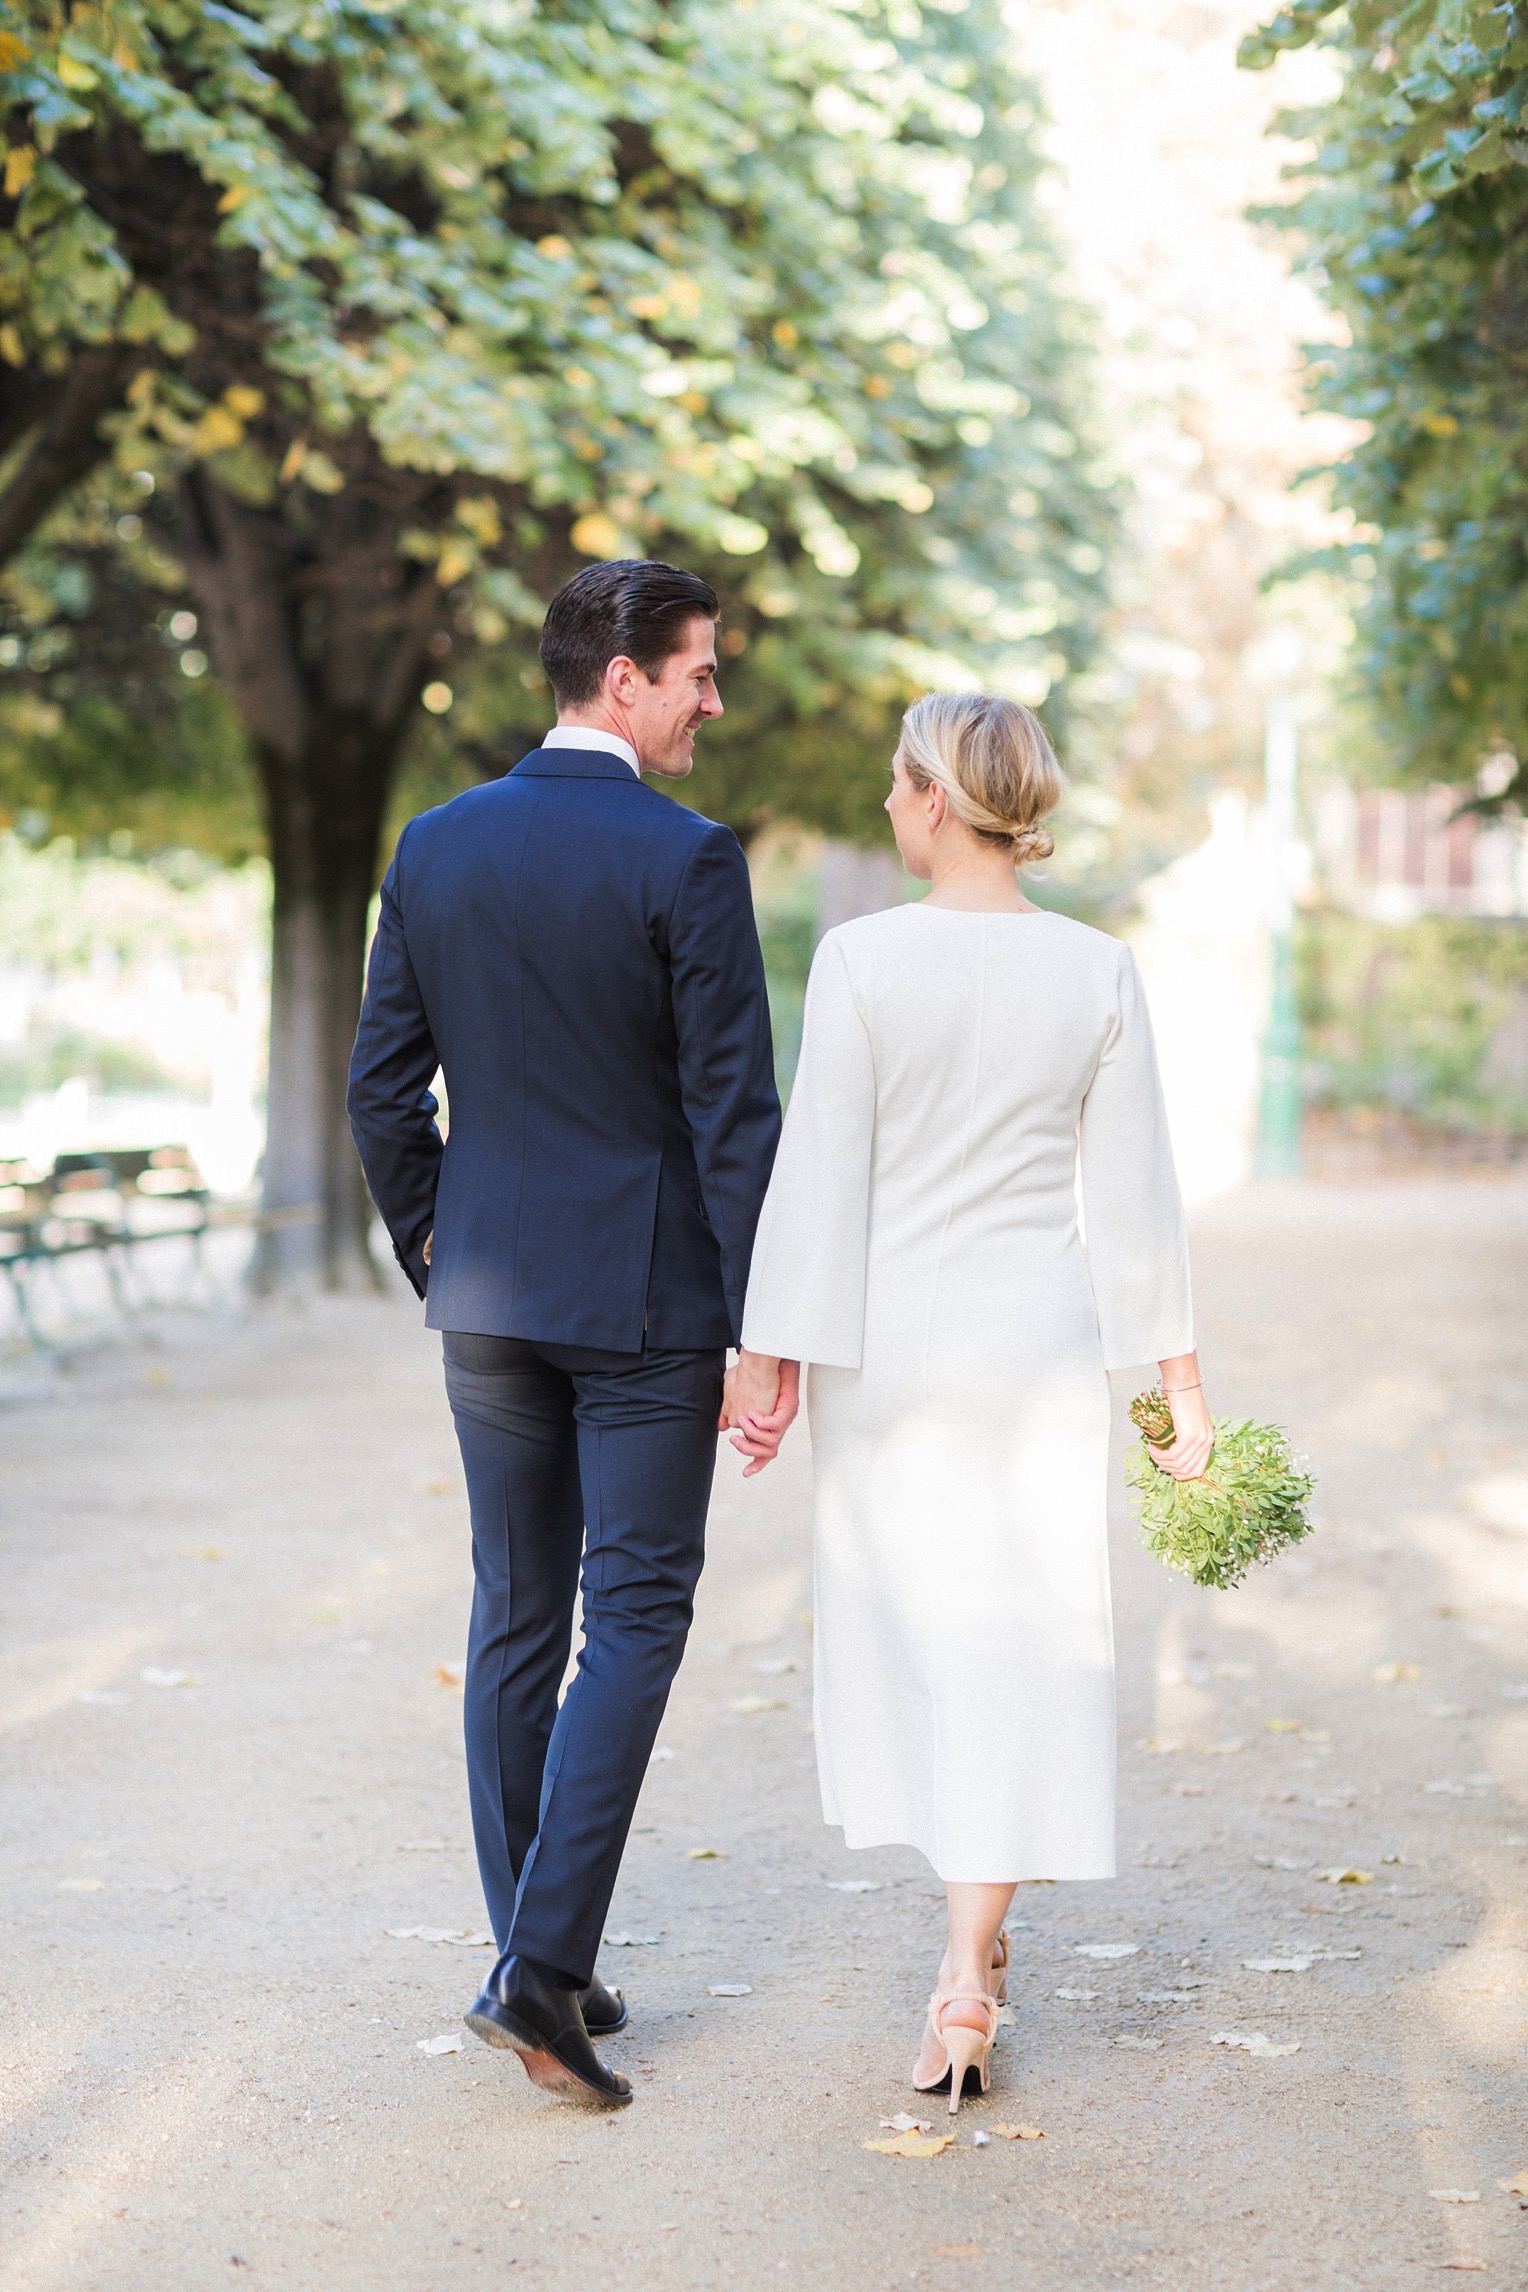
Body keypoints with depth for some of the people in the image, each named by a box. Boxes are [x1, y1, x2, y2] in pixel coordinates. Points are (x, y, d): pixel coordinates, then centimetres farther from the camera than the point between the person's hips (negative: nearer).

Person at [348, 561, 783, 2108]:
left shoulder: (435, 848, 4)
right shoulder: (686, 860, -13)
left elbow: (383, 1086, 8)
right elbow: (732, 1111, -14)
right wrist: (763, 1329, -8)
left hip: (488, 1297, 5)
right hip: (644, 1300, -5)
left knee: (515, 1624, 12)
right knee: (633, 1618, 2)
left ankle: (535, 1968, 18)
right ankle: (545, 1962, -7)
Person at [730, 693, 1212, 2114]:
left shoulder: (862, 959, -10)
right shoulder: (1099, 972, -2)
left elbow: (821, 1174, -10)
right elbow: (1137, 1194, 0)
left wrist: (769, 1356, -4)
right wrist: (1179, 1380, 7)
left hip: (889, 1340, -1)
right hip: (1042, 1343, 1)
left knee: (901, 1620, 17)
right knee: (1020, 1644, 5)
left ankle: (973, 1941, 28)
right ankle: (966, 1973, -2)